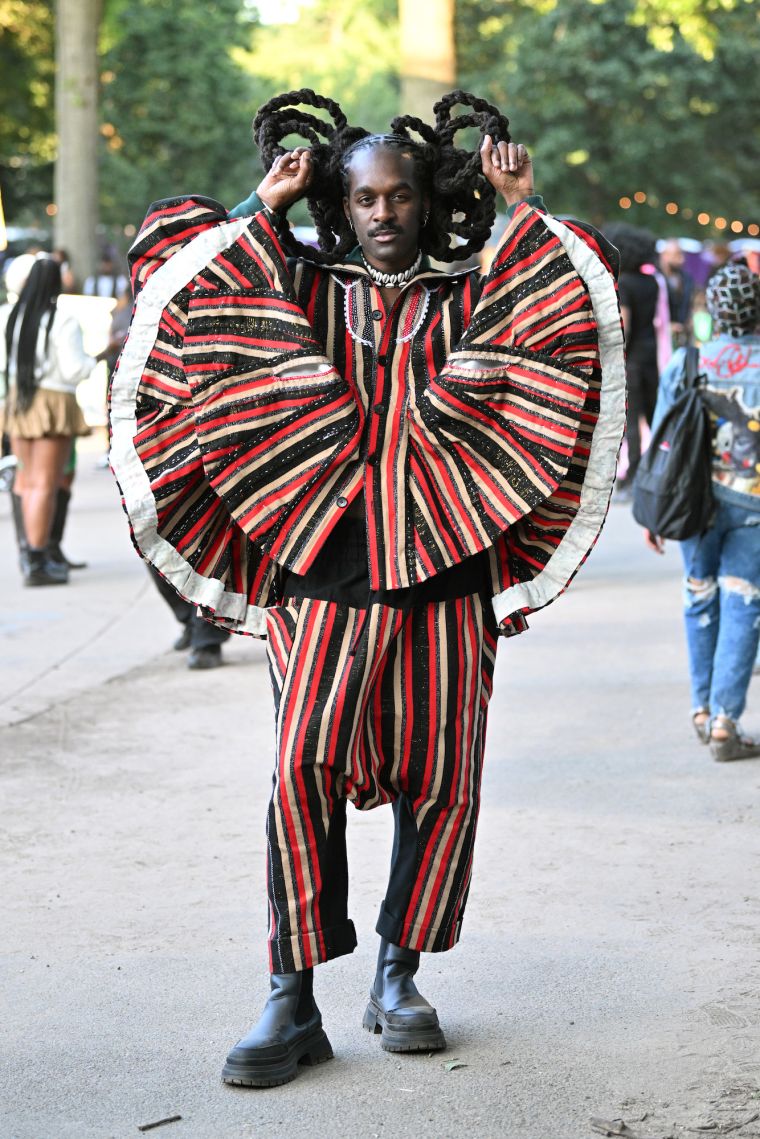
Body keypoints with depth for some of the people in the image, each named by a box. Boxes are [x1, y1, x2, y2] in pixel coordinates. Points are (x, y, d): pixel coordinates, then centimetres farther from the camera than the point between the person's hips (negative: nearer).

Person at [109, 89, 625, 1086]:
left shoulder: (469, 299, 12)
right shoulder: (304, 288, 11)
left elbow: (578, 296, 1)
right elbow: (178, 258, 5)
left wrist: (522, 207, 3)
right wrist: (263, 207, 3)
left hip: (447, 575, 1)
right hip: (328, 574, -1)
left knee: (440, 781, 4)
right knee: (304, 772, -12)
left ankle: (398, 977, 19)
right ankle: (294, 1002, -8)